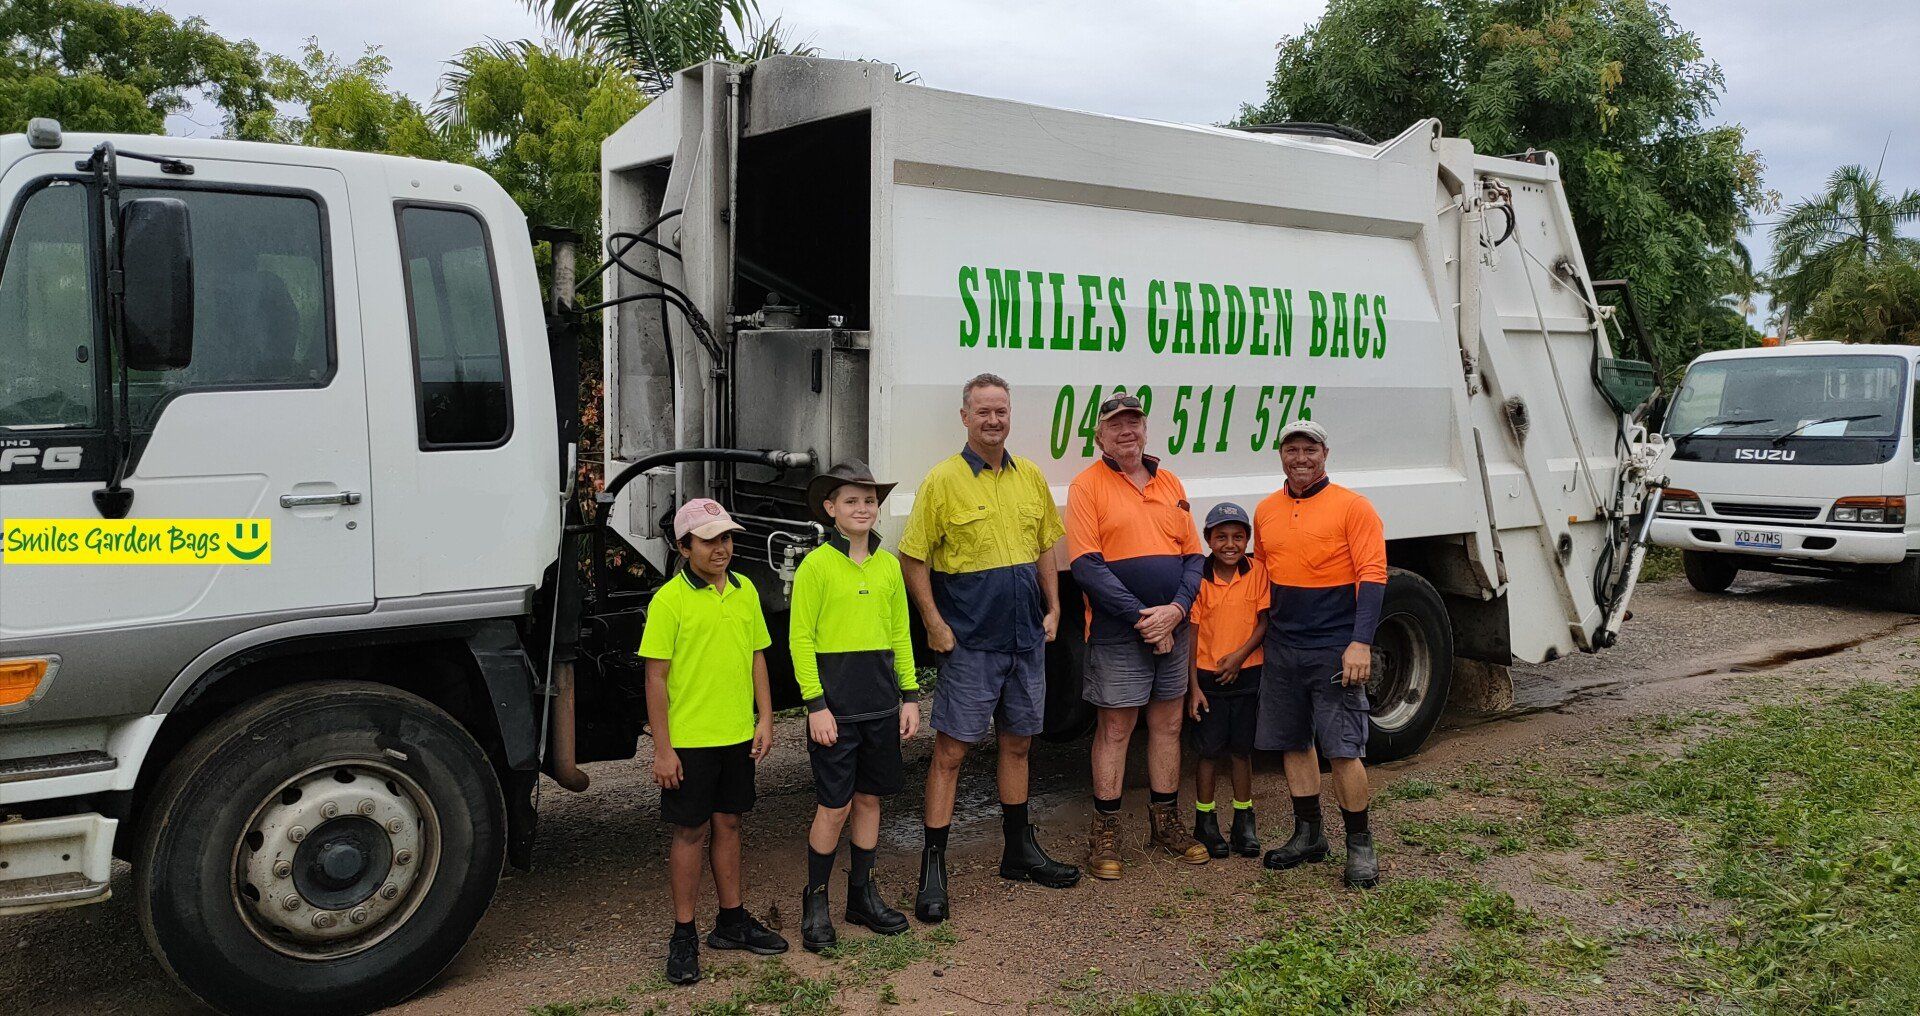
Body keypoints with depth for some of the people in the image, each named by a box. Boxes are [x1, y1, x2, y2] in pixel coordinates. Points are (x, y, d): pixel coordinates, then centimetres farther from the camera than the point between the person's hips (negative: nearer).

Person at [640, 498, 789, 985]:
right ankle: (683, 936, 16)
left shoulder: (745, 590, 6)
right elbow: (656, 677, -11)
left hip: (738, 735, 5)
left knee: (727, 823, 15)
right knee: (691, 832, 4)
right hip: (689, 739, -5)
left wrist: (764, 718, 6)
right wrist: (662, 748, -13)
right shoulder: (669, 600, -11)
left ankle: (732, 920, 28)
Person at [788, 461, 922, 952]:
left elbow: (901, 635, 13)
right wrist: (816, 704, -13)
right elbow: (801, 640, -8)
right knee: (834, 806, 0)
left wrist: (909, 695, 9)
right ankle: (815, 901, 17)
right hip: (835, 704, -5)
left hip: (880, 703, 5)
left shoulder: (888, 564, 8)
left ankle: (862, 894, 27)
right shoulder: (816, 566, -7)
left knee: (869, 798, 13)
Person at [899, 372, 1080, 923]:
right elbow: (912, 559, -7)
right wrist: (935, 624, -12)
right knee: (950, 751, -2)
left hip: (1026, 638, 6)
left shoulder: (1030, 476, 8)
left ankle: (1020, 851, 32)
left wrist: (1053, 610, 10)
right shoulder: (943, 480, -9)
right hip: (969, 644, -5)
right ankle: (933, 870, 5)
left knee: (1018, 743, 17)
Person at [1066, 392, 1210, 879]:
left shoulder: (1170, 484, 12)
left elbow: (1193, 556, 10)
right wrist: (1141, 616, -15)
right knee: (1114, 729, 1)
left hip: (1173, 627, 5)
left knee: (1168, 724, 12)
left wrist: (1176, 609, -8)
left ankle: (1164, 822, 26)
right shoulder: (1088, 485, -5)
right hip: (1117, 633, -5)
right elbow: (1086, 565, -13)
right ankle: (1105, 833, 12)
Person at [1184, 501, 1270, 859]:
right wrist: (1193, 687, -8)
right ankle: (1205, 821, 19)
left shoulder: (1257, 572, -3)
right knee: (1209, 751, 6)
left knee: (1241, 749, 11)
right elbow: (1191, 634, -6)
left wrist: (1240, 655, -15)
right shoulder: (1199, 578, -8)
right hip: (1207, 677, -1)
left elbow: (1264, 621, -1)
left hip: (1246, 674, 2)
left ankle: (1244, 820, 24)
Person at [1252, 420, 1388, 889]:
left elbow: (1373, 576, -12)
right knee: (1294, 743, 12)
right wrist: (1260, 636, 18)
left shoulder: (1353, 507, -6)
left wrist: (1361, 642, -20)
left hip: (1336, 649, -5)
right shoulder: (1265, 511, 10)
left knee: (1343, 749, -4)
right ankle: (1308, 835, 25)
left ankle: (1359, 846, 10)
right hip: (1282, 648, 6)